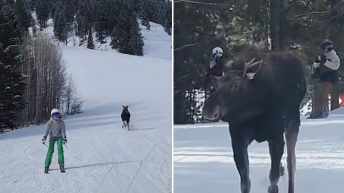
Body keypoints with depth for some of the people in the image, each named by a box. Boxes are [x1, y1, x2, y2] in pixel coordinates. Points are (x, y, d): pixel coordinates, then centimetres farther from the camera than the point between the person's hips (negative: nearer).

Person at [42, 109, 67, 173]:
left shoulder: (61, 122, -8)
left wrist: (64, 138, -29)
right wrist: (44, 138, -32)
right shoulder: (50, 122, -10)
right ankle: (46, 167, -8)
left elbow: (63, 131, -14)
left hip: (59, 137, 1)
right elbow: (47, 130, -18)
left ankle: (61, 166, -7)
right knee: (50, 150, -11)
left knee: (60, 150, -13)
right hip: (52, 137, -1)